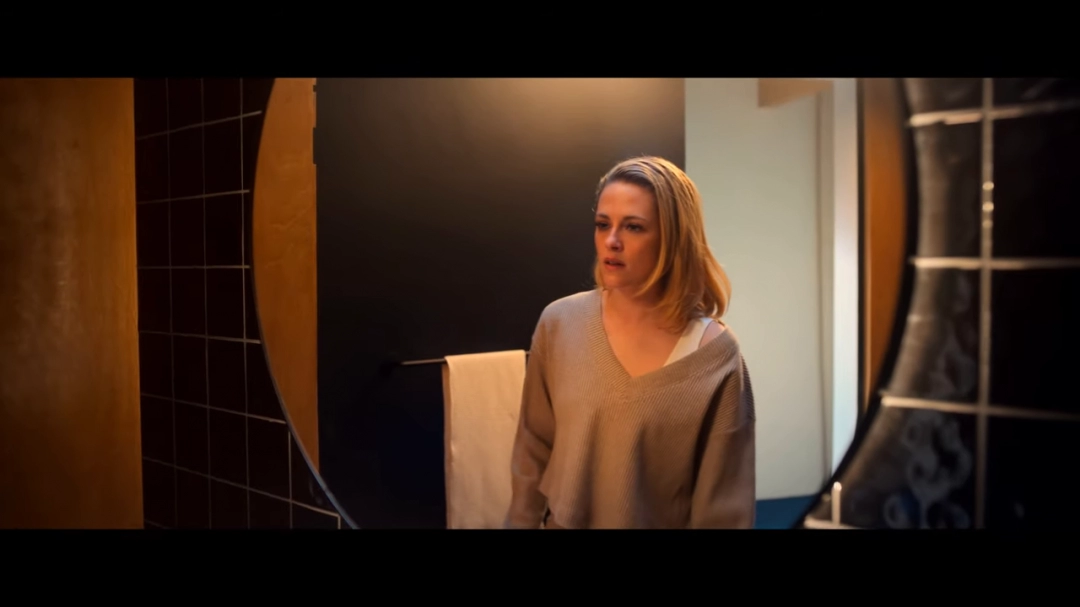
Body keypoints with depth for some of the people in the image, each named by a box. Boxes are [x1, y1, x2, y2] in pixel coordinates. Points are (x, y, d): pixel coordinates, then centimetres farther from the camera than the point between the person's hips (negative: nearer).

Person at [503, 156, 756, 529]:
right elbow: (533, 455, -3)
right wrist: (520, 523, -1)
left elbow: (723, 507, -12)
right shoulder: (559, 323, -10)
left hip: (665, 522, -1)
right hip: (564, 521, 2)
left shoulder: (716, 356, -16)